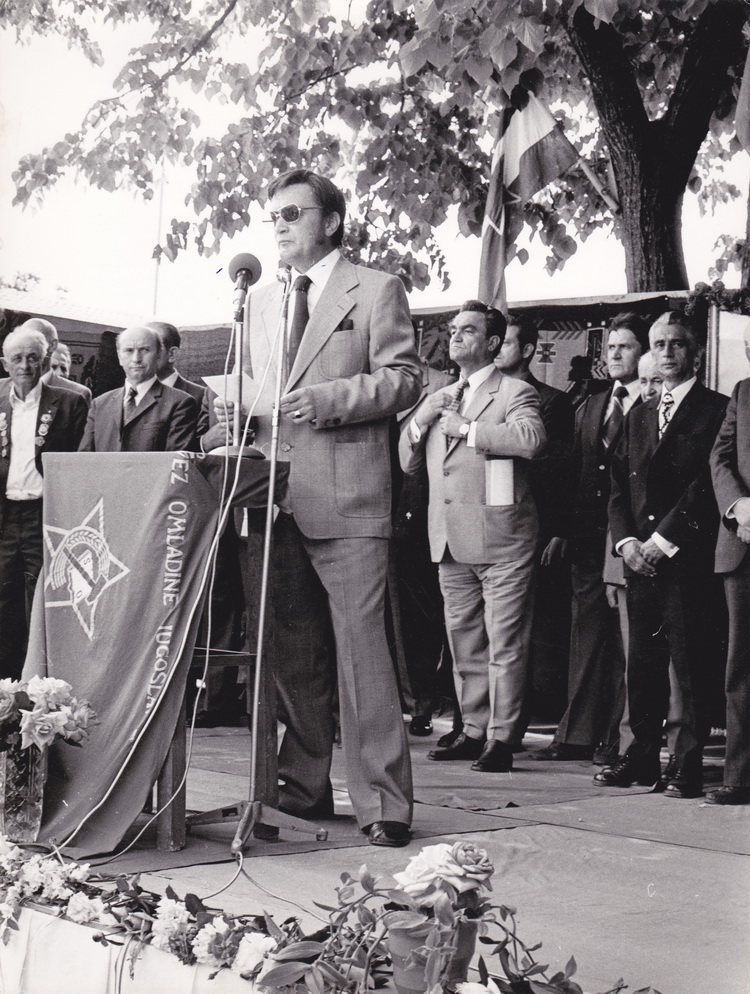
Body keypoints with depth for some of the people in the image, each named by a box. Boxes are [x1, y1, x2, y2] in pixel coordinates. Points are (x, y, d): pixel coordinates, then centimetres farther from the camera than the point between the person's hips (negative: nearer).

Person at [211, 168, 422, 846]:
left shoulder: (376, 289, 4)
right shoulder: (261, 301, 21)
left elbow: (403, 378, -4)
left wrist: (329, 399, -17)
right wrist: (237, 410, 4)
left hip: (346, 495, -6)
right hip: (275, 493, 6)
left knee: (360, 645, -9)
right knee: (292, 650, 10)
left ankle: (383, 802, -4)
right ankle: (304, 785, 21)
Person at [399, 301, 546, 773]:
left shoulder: (515, 393, 0)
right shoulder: (439, 399, 21)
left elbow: (531, 438, -21)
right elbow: (408, 464, 19)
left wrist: (466, 428, -15)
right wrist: (420, 422, 1)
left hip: (500, 538, -7)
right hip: (451, 539, 7)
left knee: (505, 643, -4)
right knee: (464, 641, 10)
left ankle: (501, 739, -1)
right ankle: (473, 730, 18)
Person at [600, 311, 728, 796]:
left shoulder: (715, 410, 0)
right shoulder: (639, 416, 20)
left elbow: (708, 484, -9)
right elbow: (620, 485, 16)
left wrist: (663, 539, -12)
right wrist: (627, 541, 0)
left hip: (688, 555, -5)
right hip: (642, 557, 6)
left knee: (690, 662, -4)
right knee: (642, 662, 7)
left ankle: (688, 766, 1)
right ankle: (642, 757, 15)